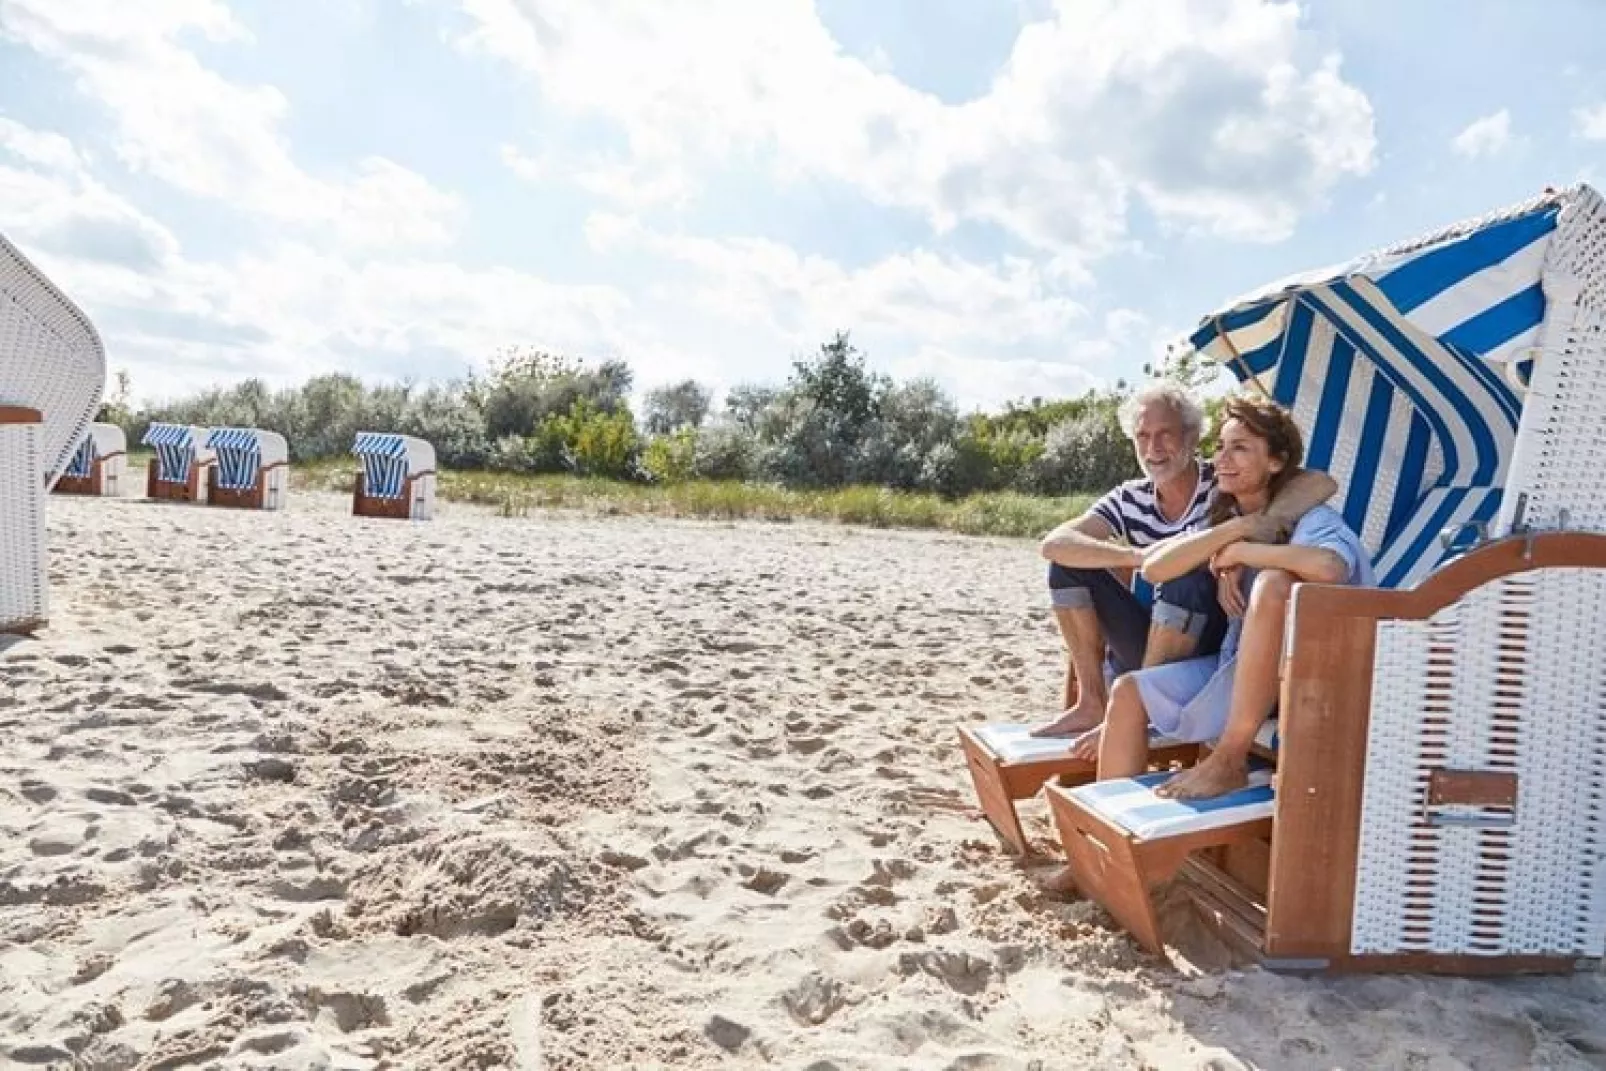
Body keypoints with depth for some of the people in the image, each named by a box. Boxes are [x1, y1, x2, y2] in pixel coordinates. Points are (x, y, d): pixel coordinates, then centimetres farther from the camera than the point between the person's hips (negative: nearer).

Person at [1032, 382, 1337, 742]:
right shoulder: (1130, 500, 0)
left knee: (1188, 574, -32)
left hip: (1211, 647, -4)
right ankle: (1092, 703, -7)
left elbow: (1321, 482, -26)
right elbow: (1053, 543, -14)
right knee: (1069, 563, -6)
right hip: (1150, 646, 4)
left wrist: (1264, 524, -43)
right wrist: (1136, 556, -29)